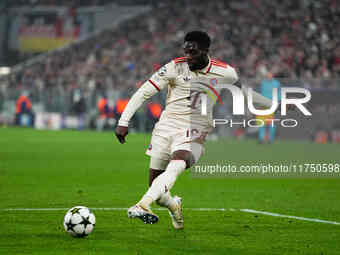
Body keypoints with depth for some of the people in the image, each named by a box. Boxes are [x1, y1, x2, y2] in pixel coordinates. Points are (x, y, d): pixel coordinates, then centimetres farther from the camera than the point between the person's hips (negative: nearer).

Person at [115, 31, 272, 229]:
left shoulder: (224, 72, -2)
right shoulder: (175, 67, -5)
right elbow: (144, 92, -4)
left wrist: (273, 107, 26)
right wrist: (124, 121, -11)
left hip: (194, 133, -2)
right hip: (166, 127, 2)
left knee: (176, 166, -33)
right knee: (155, 185, 3)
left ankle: (143, 205, -46)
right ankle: (174, 205, 36)